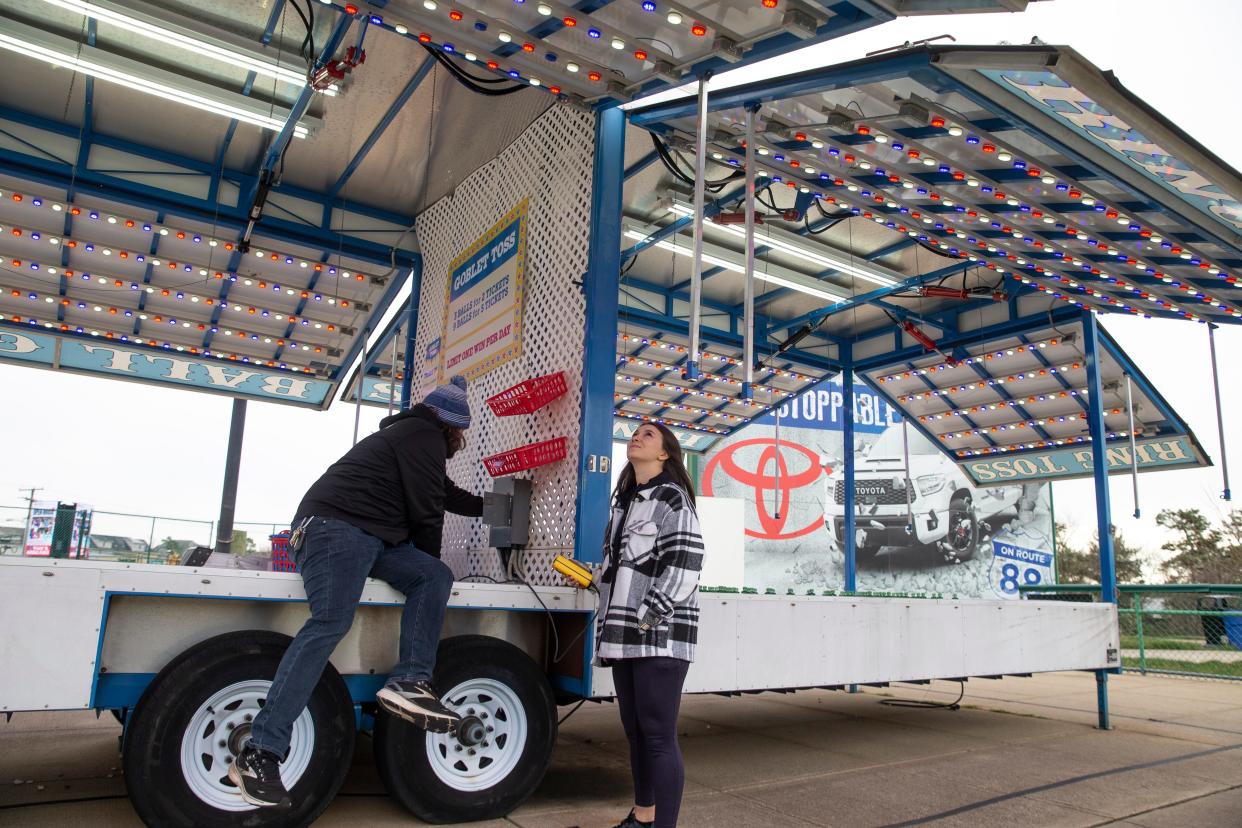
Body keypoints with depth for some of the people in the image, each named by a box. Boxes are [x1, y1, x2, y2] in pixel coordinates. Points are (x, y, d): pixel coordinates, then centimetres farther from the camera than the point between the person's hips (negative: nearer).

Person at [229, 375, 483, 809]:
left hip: (368, 536, 10)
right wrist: (429, 558, 9)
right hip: (335, 525, -10)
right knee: (330, 624, -22)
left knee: (435, 576, -3)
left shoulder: (412, 435, 28)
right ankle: (260, 754, -24)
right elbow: (425, 510, -7)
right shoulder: (423, 436, -3)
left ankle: (409, 682, -16)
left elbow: (446, 494, 42)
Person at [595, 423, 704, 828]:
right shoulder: (624, 501, 20)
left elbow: (684, 567, -15)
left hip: (660, 635, -8)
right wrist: (610, 624, 16)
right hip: (625, 636, 8)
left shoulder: (672, 498, -5)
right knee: (635, 732, 16)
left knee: (659, 736, -6)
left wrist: (647, 619, -18)